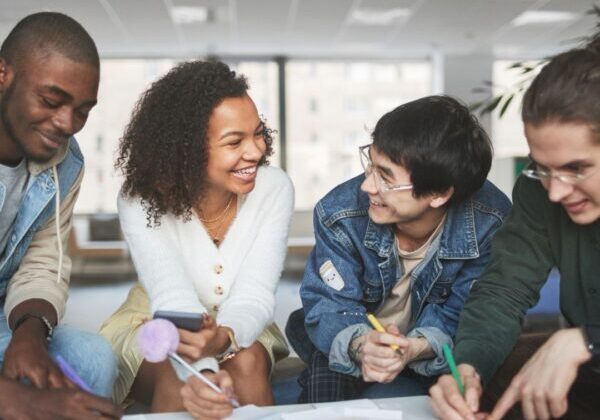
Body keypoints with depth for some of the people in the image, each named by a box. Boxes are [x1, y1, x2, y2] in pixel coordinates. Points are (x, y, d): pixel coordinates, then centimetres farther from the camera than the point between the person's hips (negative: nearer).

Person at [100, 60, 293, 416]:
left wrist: (223, 338, -49)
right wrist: (205, 376, -55)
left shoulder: (274, 189, -19)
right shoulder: (142, 199, -23)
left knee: (247, 362, -31)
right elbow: (174, 299, -35)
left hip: (237, 327, 2)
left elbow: (255, 296, -24)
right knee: (178, 376, -32)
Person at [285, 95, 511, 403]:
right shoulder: (339, 213, -24)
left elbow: (460, 317, -19)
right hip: (357, 340, 0)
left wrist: (417, 348, -42)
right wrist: (359, 345, -45)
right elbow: (330, 303, -21)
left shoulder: (491, 225, -25)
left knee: (389, 394, -28)